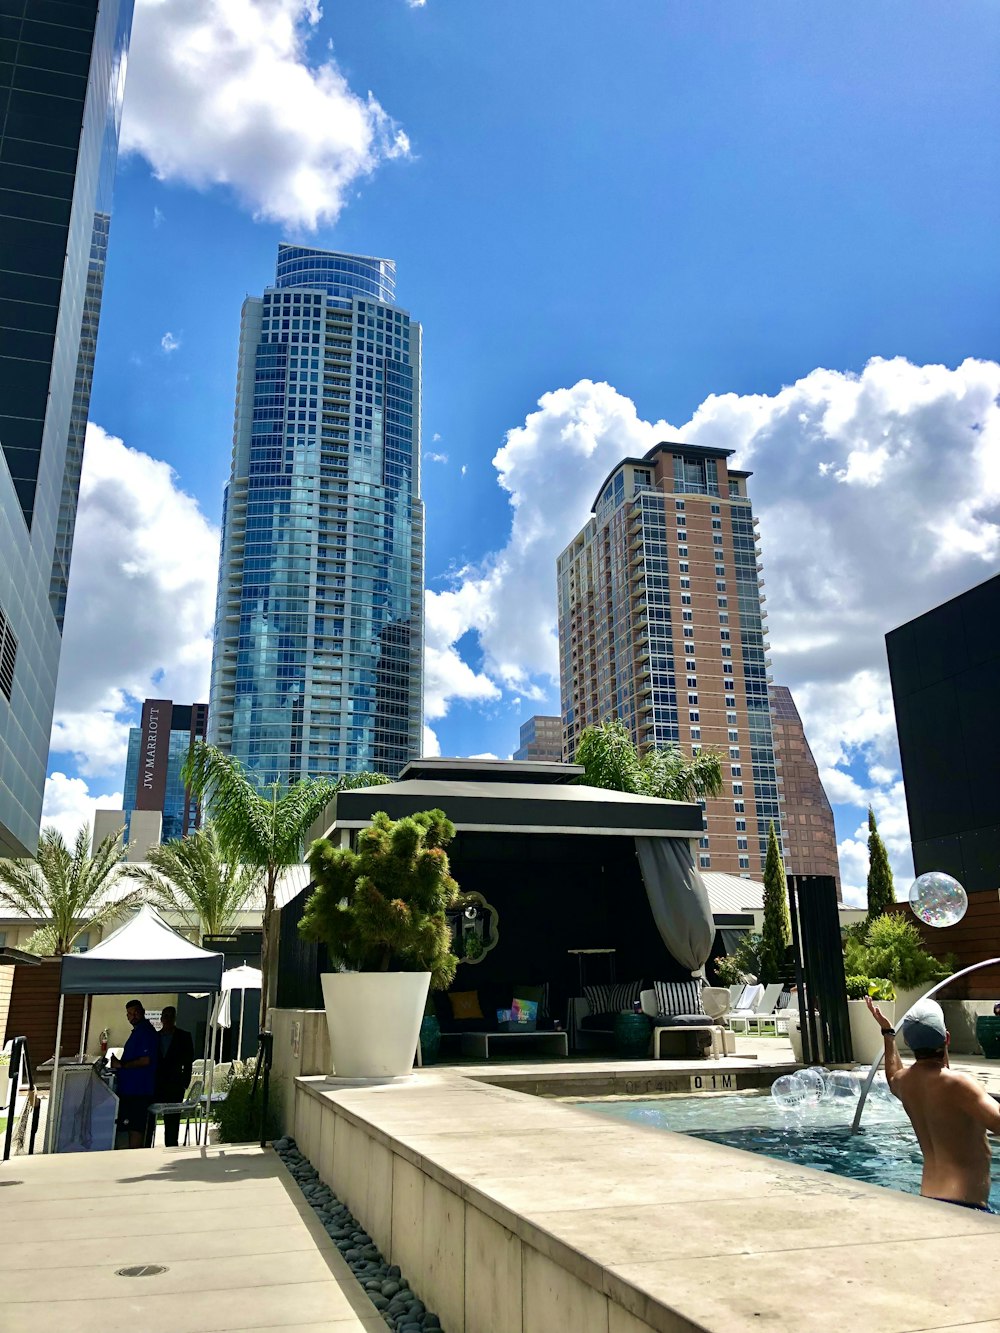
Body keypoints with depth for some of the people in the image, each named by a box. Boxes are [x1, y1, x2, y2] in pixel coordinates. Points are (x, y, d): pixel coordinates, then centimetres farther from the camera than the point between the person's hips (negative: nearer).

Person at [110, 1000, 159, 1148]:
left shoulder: (147, 1032, -14)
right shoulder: (138, 1031, 18)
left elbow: (145, 1060, -22)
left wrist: (121, 1065, -15)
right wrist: (119, 1063, 13)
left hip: (139, 1090, -10)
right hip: (130, 1088, 10)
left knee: (135, 1128, -6)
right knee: (132, 1126, 15)